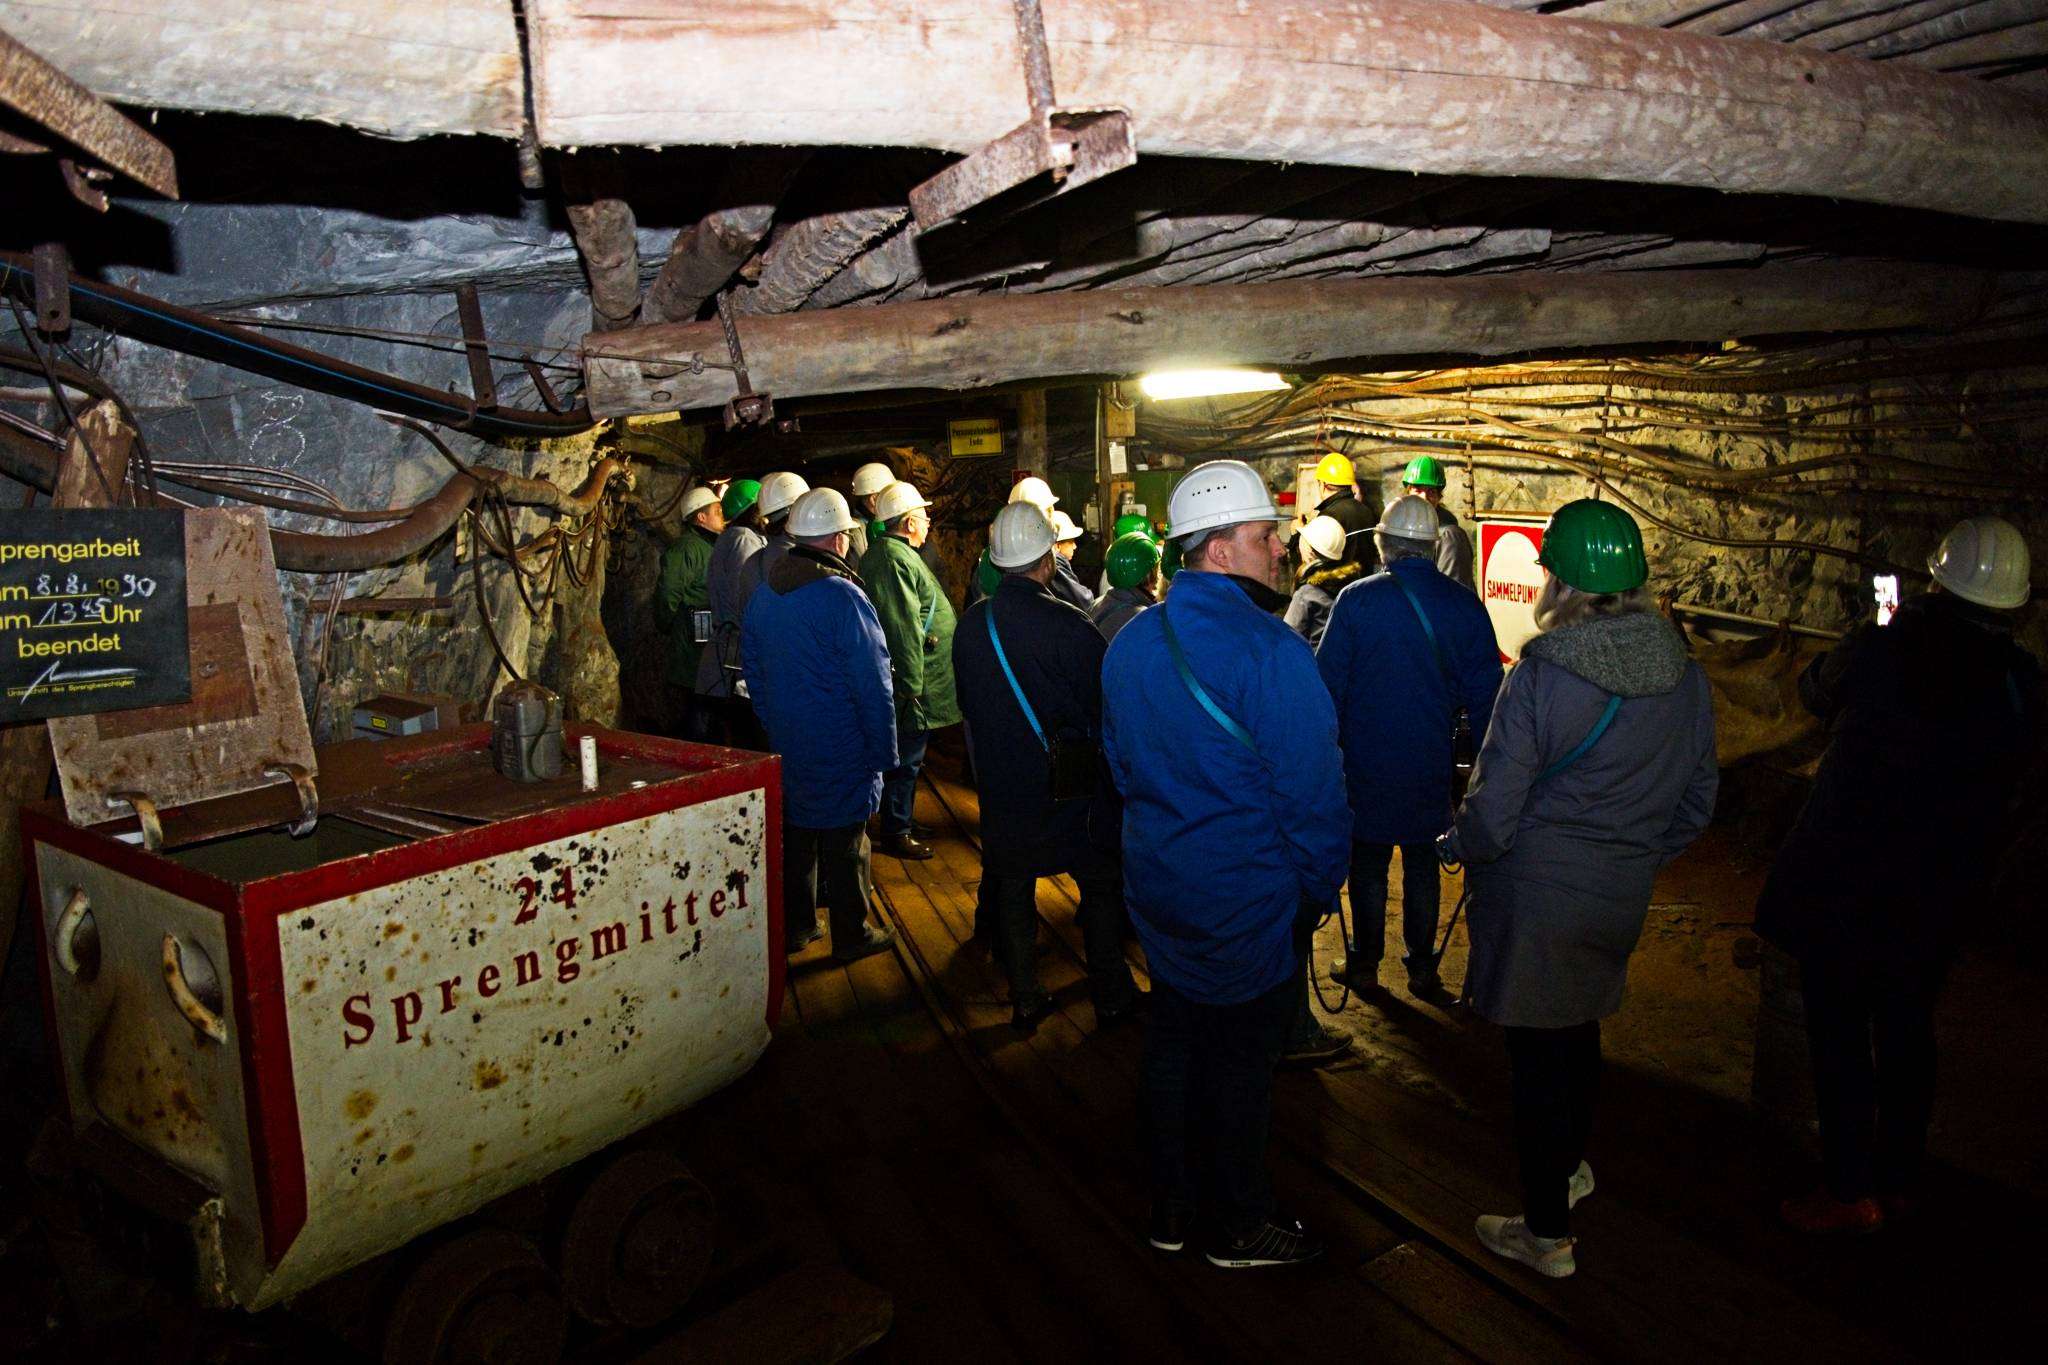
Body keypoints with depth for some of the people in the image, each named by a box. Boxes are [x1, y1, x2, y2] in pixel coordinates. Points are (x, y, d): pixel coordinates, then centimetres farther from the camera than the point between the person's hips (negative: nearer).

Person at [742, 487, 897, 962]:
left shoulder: (764, 593, 4)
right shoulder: (844, 597, -20)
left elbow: (753, 668, 14)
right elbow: (873, 685, -18)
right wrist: (884, 752, -10)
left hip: (785, 744, 7)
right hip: (840, 753, -7)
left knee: (794, 833, 17)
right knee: (843, 843, 5)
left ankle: (794, 926, 29)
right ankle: (851, 936, 18)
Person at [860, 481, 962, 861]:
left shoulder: (897, 552, 16)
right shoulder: (895, 558, -19)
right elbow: (903, 627, -24)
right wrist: (912, 682, -23)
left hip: (915, 682, 11)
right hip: (914, 683, -11)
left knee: (908, 758, 20)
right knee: (906, 760, -1)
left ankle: (900, 822, 31)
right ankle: (896, 833, 9)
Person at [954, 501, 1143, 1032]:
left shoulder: (970, 625, -6)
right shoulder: (1070, 626, -23)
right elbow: (1102, 713, -16)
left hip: (1001, 787, 4)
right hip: (1070, 789, -4)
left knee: (1012, 889, 17)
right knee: (1101, 888, 15)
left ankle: (1024, 999, 26)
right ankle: (1111, 995, 25)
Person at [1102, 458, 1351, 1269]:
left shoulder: (1130, 643, 0)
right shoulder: (1269, 651, -24)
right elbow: (1312, 788, -20)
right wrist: (1322, 885, -6)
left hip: (1158, 888, 7)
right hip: (1251, 900, -7)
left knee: (1172, 1041, 20)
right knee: (1241, 1061, 11)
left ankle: (1170, 1206, 36)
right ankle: (1238, 1225, 30)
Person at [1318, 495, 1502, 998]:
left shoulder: (1356, 599, -12)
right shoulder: (1465, 606, -4)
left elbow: (1328, 683, -9)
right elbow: (1483, 692, 1)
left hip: (1366, 760, -2)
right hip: (1431, 763, 2)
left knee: (1368, 863, 11)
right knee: (1422, 863, 15)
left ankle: (1364, 964, 21)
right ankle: (1422, 969, 24)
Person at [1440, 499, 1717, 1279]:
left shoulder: (1541, 678, -22)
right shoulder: (1686, 678, -3)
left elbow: (1492, 817, -20)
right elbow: (1698, 801, 8)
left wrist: (1454, 847, 1)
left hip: (1536, 898, -6)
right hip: (1621, 899, 6)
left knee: (1538, 1054, 8)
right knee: (1579, 1026, 27)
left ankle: (1547, 1232, 22)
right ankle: (1571, 1164, 50)